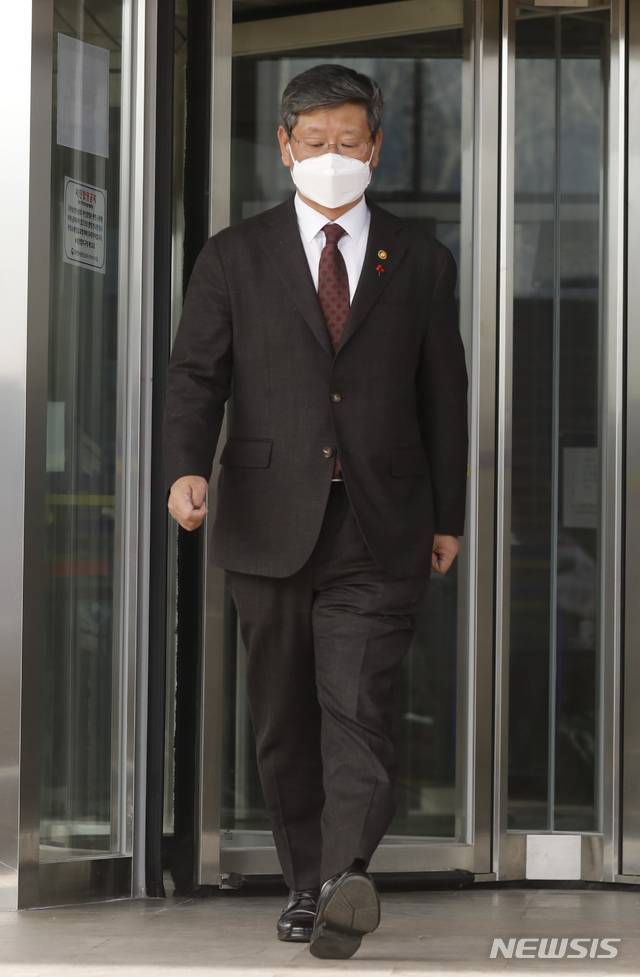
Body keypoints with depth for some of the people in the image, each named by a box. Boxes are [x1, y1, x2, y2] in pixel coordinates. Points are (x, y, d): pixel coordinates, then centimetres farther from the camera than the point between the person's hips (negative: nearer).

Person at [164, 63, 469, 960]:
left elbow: (444, 394, 12)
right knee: (284, 717, 8)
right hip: (269, 523, 2)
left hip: (380, 528, -1)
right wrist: (188, 467, -17)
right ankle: (306, 881, 19)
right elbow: (196, 372, 1)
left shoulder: (420, 262, 9)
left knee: (358, 708, -16)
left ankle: (346, 879, -29)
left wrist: (448, 515, 11)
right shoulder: (235, 257, 7)